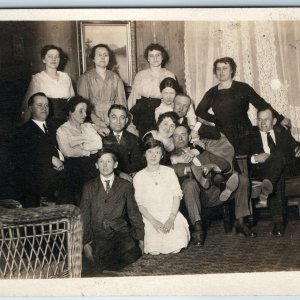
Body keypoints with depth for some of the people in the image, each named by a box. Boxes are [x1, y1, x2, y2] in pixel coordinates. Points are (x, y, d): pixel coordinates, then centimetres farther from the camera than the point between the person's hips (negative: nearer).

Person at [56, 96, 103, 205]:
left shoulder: (88, 126, 23)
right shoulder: (62, 130, 8)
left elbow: (99, 144, 7)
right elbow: (67, 152, -7)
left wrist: (82, 146, 0)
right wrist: (88, 151, 1)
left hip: (94, 163, 4)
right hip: (75, 165, -4)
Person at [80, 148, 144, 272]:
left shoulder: (125, 186, 12)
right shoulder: (89, 187, 12)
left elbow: (134, 213, 11)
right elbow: (84, 216, 8)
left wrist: (140, 239, 2)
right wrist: (86, 243, -2)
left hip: (120, 231, 1)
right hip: (98, 235, 0)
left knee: (130, 255, -29)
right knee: (101, 264, -28)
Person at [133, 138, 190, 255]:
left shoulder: (169, 172, 7)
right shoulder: (138, 177, 3)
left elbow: (177, 196, 2)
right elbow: (140, 204, 0)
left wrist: (171, 218, -12)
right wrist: (153, 221, -14)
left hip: (171, 214, 1)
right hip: (150, 218, -1)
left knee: (176, 248, -17)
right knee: (154, 251, -18)